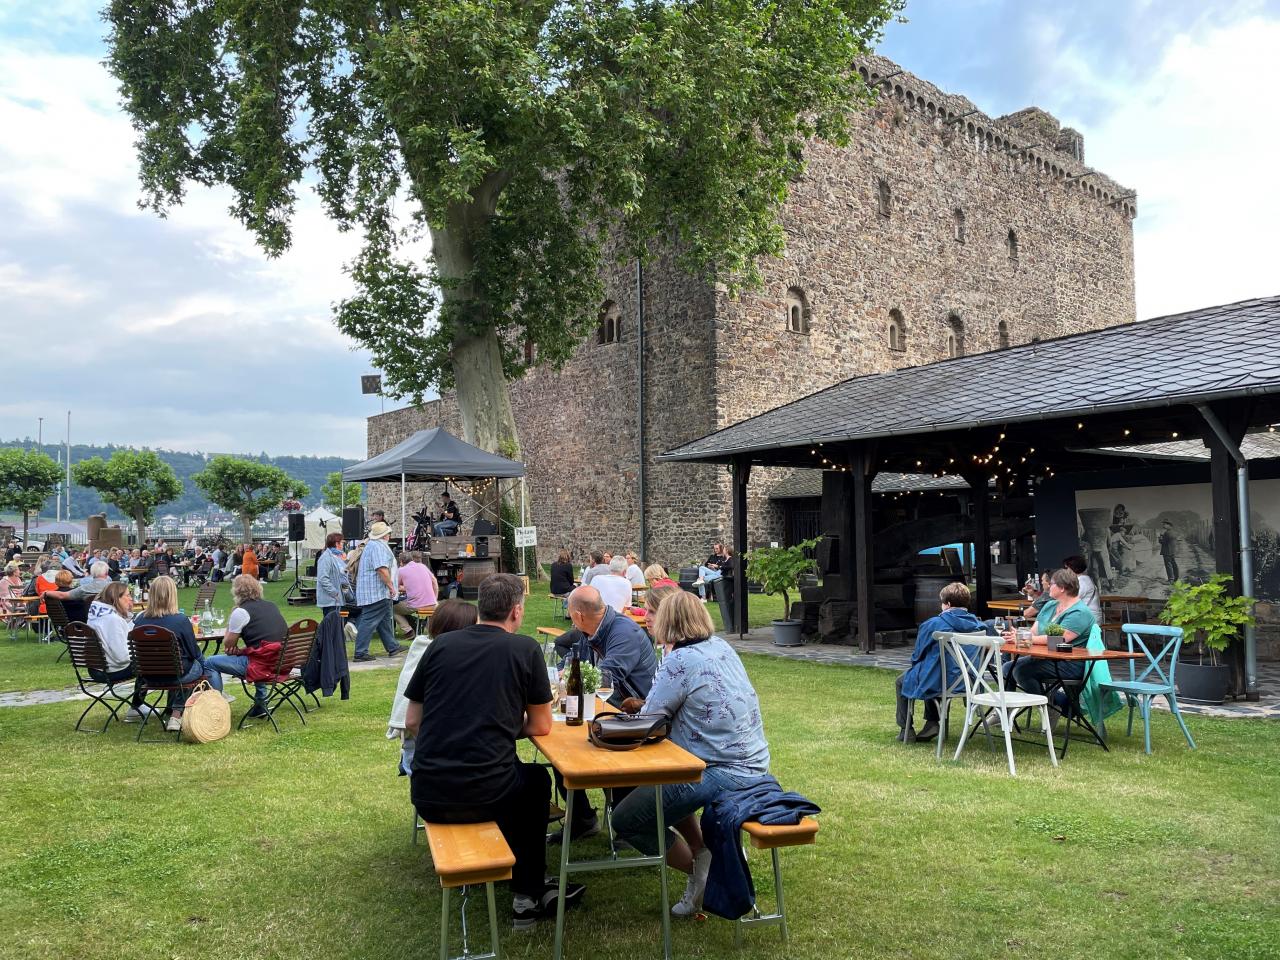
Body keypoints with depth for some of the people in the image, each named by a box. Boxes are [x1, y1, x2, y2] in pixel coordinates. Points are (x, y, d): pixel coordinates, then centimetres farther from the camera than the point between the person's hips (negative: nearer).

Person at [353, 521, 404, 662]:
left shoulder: (371, 544, 19)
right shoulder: (378, 547, -16)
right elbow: (382, 569, -25)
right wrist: (390, 585, -18)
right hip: (376, 591, -11)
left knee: (385, 620, 17)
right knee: (369, 621, -9)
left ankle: (392, 647, 25)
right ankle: (360, 652, -8)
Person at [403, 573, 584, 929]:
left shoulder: (440, 644, 4)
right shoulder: (525, 649, -3)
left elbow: (412, 722, 10)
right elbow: (541, 727, 6)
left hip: (426, 796, 4)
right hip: (486, 794, -4)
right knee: (536, 779, 30)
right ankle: (529, 895, 33)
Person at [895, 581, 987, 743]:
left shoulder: (931, 624, -17)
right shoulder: (978, 624, -5)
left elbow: (917, 656, -8)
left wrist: (916, 665, 17)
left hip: (937, 683, -5)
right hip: (967, 682, 5)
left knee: (903, 679, 24)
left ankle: (906, 730, 27)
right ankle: (932, 723, 29)